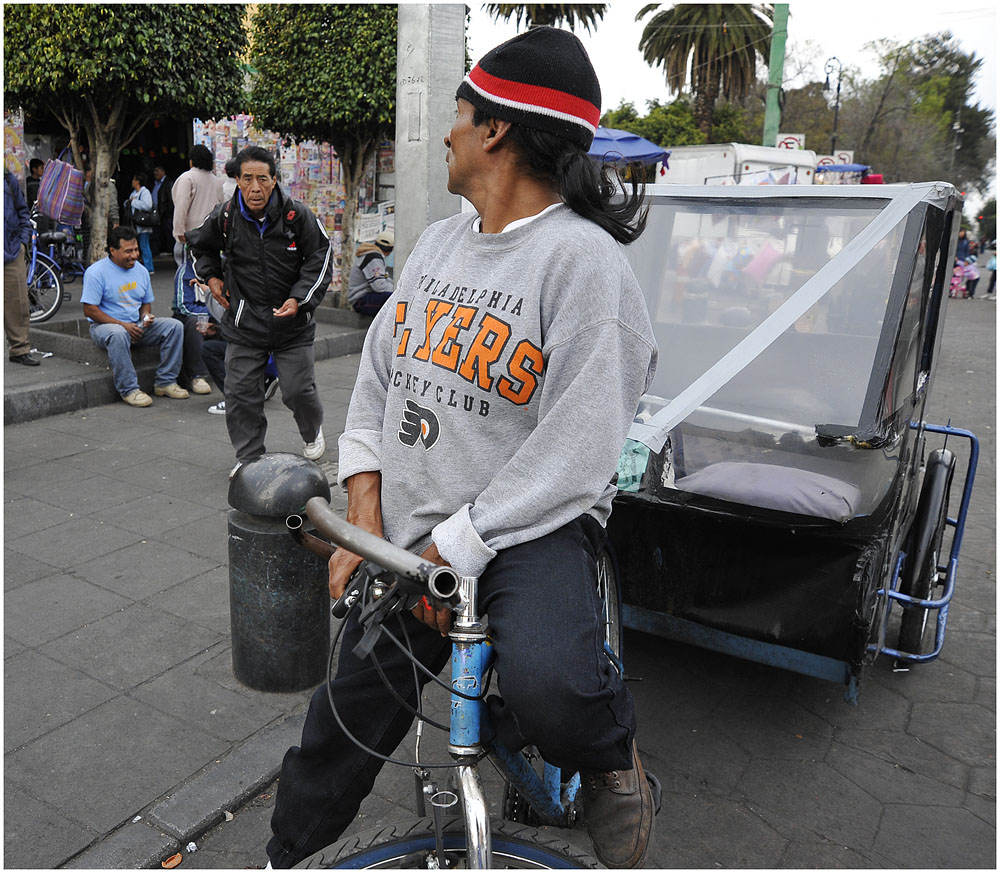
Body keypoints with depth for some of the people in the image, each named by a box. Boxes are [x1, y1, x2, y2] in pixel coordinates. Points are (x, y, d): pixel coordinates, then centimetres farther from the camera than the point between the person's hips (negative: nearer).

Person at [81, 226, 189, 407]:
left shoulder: (141, 270, 10)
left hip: (137, 325, 6)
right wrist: (123, 325, -21)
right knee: (118, 334, -41)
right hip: (105, 325, -6)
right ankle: (129, 389, -32)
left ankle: (165, 382, -13)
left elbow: (146, 302, 21)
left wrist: (146, 316, -5)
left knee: (174, 326, -12)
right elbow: (90, 310, -14)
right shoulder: (96, 272, -10)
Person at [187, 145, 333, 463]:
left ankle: (312, 432, 34)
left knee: (298, 390, 0)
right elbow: (200, 245, 21)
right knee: (240, 393, 2)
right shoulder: (225, 217, -2)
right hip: (244, 323, 2)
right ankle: (249, 458, 19)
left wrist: (299, 299, -11)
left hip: (292, 321, -2)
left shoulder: (297, 215, -9)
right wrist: (211, 276, 8)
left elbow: (320, 258, -2)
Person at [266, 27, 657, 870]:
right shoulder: (439, 242, 10)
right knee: (340, 729, 14)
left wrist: (454, 548, -16)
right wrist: (366, 525, 0)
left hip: (529, 527, -6)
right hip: (406, 536, 6)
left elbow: (573, 453, -19)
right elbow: (376, 382, 10)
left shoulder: (583, 257, -14)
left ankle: (611, 755, 3)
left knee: (551, 692, -34)